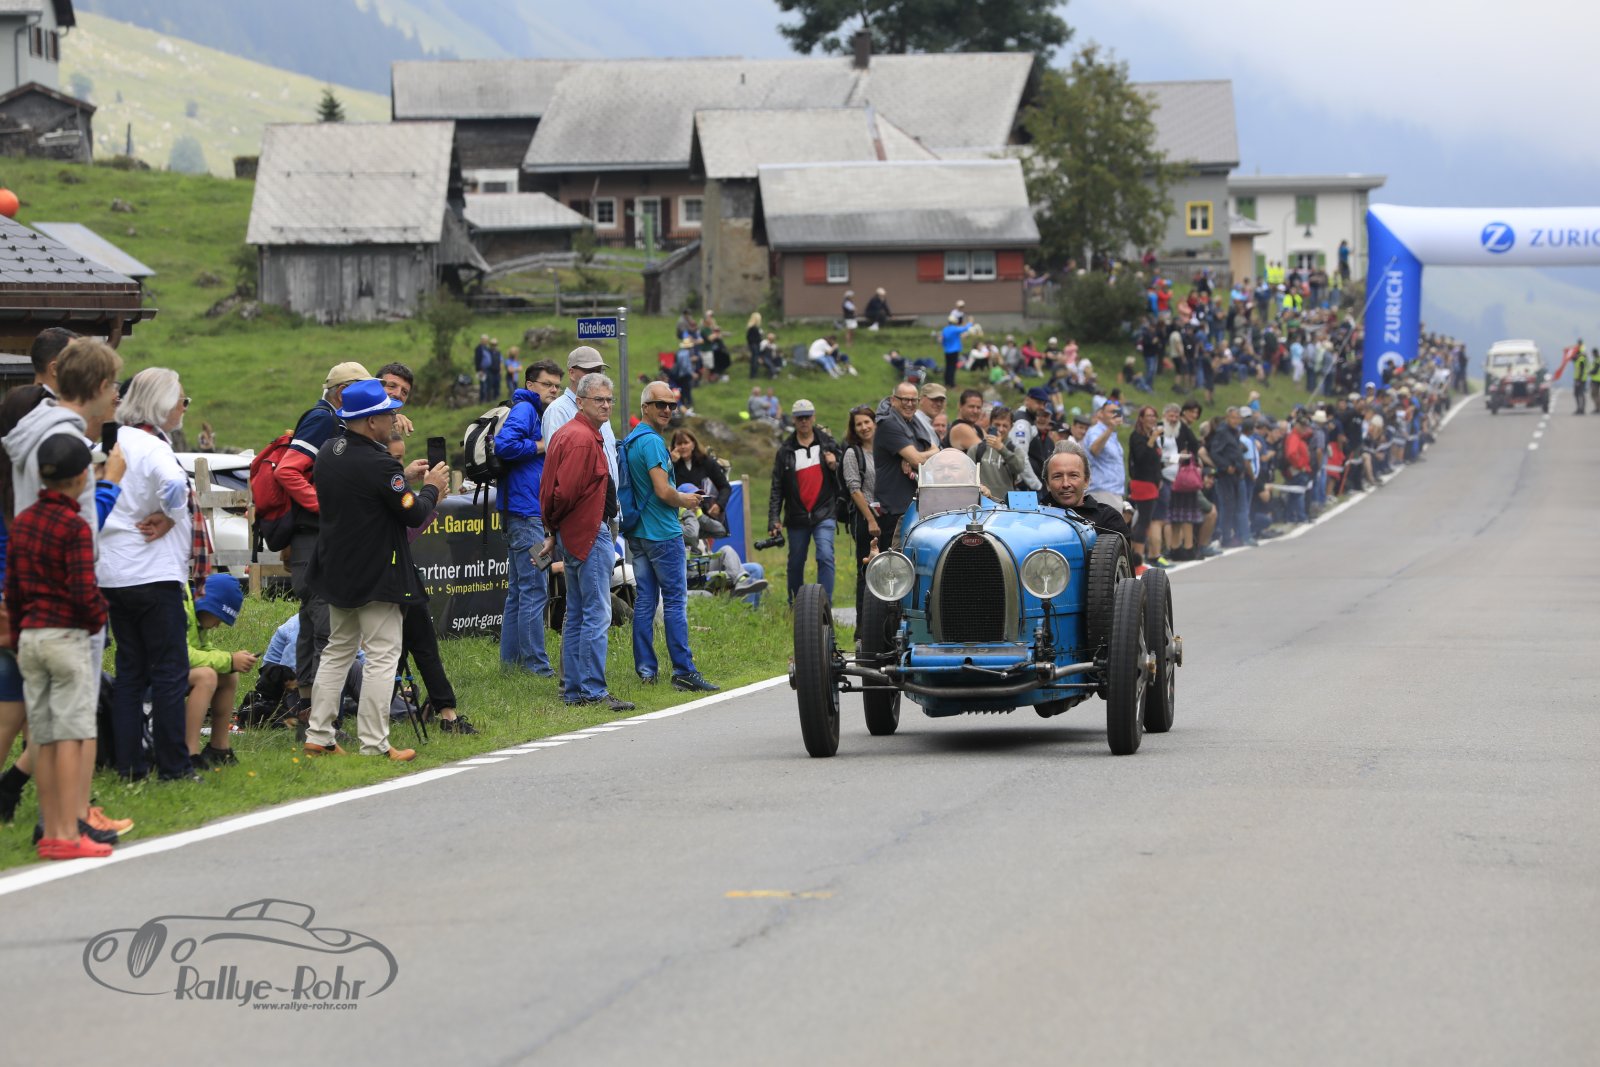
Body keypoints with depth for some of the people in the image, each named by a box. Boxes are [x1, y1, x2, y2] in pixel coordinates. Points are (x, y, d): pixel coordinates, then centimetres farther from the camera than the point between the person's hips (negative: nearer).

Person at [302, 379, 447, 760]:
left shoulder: (329, 453, 4)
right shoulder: (378, 463, -22)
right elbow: (414, 515, -15)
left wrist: (404, 477, 19)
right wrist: (431, 487, 3)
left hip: (337, 570, 8)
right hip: (376, 576, -8)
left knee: (338, 650, 17)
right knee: (382, 656, -2)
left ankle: (318, 735, 15)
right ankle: (374, 744, -3)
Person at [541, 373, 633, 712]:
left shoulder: (565, 433, 17)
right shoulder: (583, 439, -16)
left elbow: (552, 489, 18)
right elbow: (565, 491, -22)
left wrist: (553, 530, 13)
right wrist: (555, 529, -6)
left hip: (573, 535, 11)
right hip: (589, 533, -11)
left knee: (576, 616, 14)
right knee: (597, 615, -9)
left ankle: (573, 689, 17)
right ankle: (593, 690, -11)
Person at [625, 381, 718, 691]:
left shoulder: (630, 441, 14)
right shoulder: (652, 441, -16)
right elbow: (663, 491, -22)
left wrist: (681, 496, 16)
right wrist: (685, 501, -3)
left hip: (638, 533, 9)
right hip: (663, 534, -9)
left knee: (645, 601, 10)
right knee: (675, 601, -6)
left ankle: (645, 669, 11)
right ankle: (684, 671, -6)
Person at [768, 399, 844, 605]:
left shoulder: (828, 444, 6)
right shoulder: (785, 451, 6)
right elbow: (776, 488, 4)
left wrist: (835, 466, -9)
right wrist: (774, 519, -4)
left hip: (824, 513, -2)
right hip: (797, 516, 2)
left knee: (825, 556, -19)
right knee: (796, 563, 10)